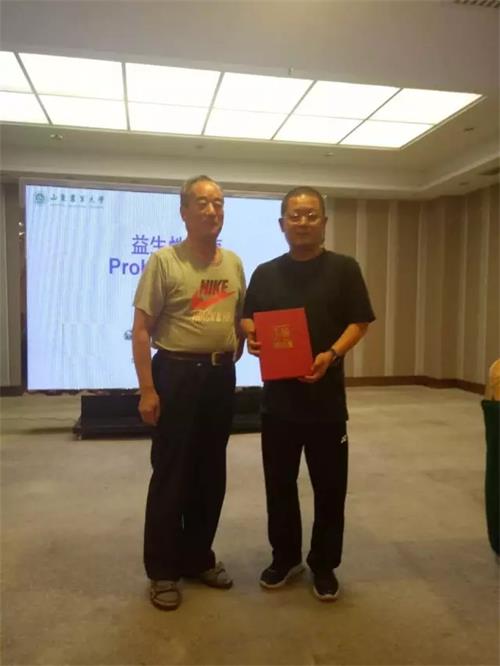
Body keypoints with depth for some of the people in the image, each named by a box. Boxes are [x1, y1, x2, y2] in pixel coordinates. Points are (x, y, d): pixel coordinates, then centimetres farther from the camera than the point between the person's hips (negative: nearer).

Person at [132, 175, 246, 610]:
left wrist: (234, 353, 6)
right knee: (170, 474, 4)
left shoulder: (233, 263, 8)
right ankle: (163, 570, 22)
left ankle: (198, 557, 33)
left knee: (211, 473, 14)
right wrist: (147, 389, -15)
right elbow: (141, 329, -11)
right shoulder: (164, 261, -9)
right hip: (177, 373, -5)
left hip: (221, 375, 6)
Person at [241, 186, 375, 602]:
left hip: (326, 396, -2)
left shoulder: (344, 269, 0)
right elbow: (248, 318, 12)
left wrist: (331, 355, -19)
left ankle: (324, 564, 27)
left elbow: (359, 322, -2)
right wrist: (252, 337, -11)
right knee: (279, 483, 13)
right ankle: (285, 557, 33)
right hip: (278, 395, 3)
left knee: (329, 486, 8)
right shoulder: (266, 273, 8)